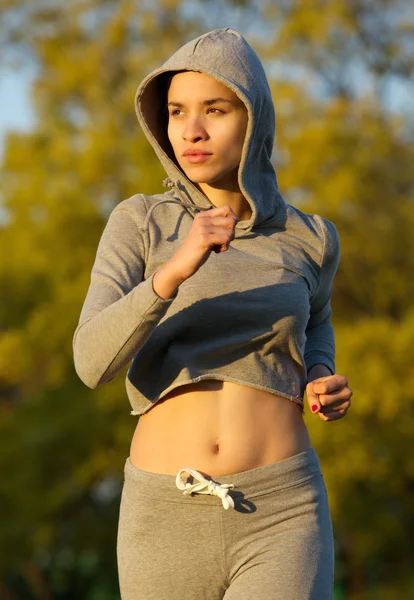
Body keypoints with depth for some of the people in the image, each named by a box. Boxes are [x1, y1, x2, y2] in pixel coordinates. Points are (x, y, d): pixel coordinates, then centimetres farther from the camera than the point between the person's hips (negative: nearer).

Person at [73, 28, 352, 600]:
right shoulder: (138, 224, 2)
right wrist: (172, 272, -29)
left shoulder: (308, 238, 7)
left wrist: (324, 385, 6)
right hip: (170, 524, 1)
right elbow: (94, 361, -12)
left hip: (280, 518, -1)